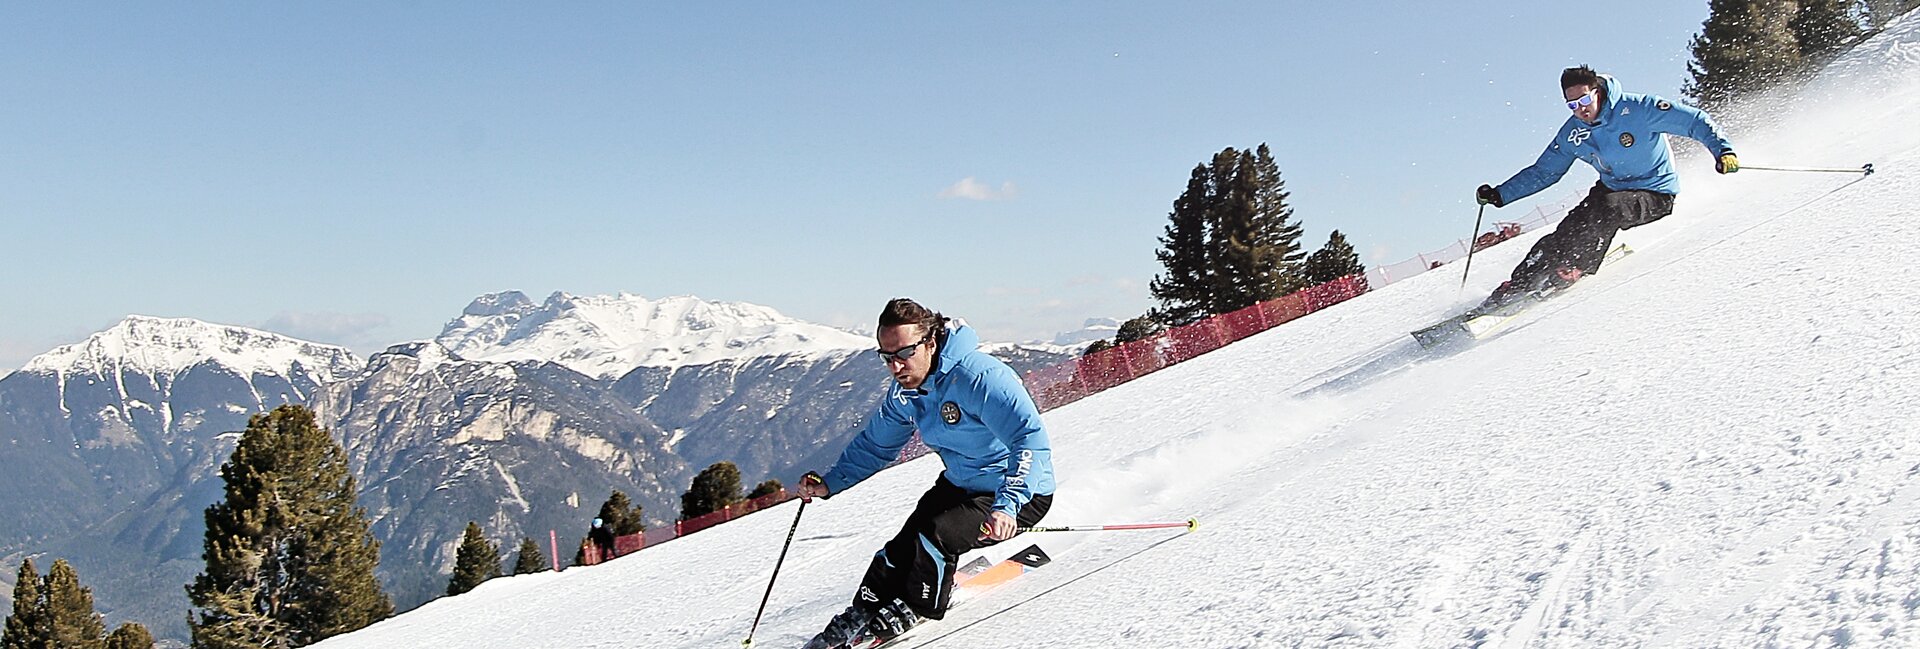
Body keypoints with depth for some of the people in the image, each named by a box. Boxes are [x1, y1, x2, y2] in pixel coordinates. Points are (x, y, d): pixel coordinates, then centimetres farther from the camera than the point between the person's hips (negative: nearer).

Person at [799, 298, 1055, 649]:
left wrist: (1007, 505, -49)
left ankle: (917, 611, 3)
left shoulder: (976, 376, -31)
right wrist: (830, 483, 0)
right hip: (960, 485, 8)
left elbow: (1031, 438, -38)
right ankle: (863, 615, 21)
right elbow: (875, 444, 14)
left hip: (1021, 493, -8)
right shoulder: (904, 391, -3)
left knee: (935, 536, -23)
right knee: (905, 546, 0)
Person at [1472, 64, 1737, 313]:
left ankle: (1572, 270, -23)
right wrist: (1499, 195, -5)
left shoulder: (1637, 109, -22)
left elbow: (1694, 121, -18)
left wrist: (1722, 150, -32)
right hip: (1611, 189, 5)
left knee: (1609, 208, -34)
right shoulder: (1572, 133, -6)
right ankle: (1519, 284, -10)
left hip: (1655, 194, -5)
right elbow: (1542, 172, 4)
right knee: (1568, 230, -15)